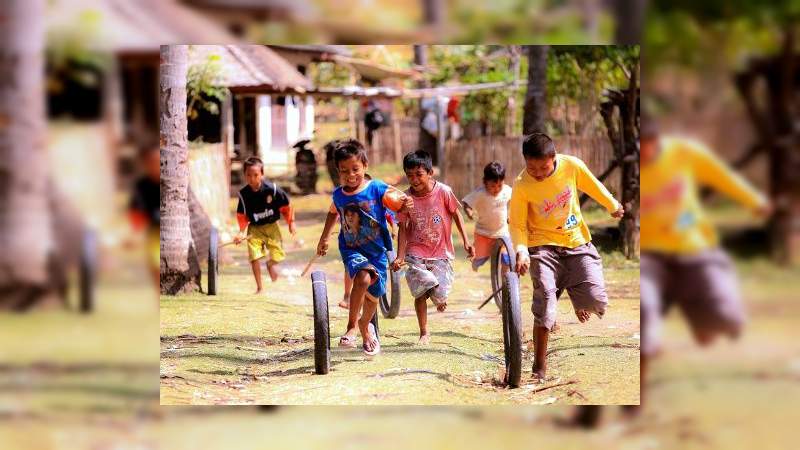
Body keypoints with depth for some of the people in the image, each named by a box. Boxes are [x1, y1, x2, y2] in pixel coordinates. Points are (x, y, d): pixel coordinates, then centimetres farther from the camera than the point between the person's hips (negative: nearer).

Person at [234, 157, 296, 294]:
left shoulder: (272, 189, -18)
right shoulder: (244, 194, -12)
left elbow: (285, 206, -4)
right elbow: (242, 215, -1)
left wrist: (291, 222, 1)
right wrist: (241, 231, -12)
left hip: (271, 225, 0)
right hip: (254, 229, 0)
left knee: (277, 255, 0)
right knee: (254, 257, -13)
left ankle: (270, 264, 40)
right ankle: (259, 287, 2)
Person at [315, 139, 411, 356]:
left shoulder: (378, 189, -13)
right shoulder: (338, 195, -3)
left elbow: (399, 204, -22)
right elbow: (333, 213, 20)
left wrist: (406, 203, -44)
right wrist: (324, 238, 24)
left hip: (377, 250, 0)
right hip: (351, 249, 0)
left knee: (373, 293, 12)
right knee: (362, 277, -30)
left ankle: (365, 327, 43)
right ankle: (352, 326, -19)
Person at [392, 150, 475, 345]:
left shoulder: (443, 192, -12)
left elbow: (456, 214, 3)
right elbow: (403, 228, -1)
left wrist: (466, 241, 1)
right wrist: (400, 256, -8)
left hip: (441, 252, -1)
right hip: (416, 253, 1)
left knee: (440, 295, -11)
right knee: (420, 292, -10)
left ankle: (439, 299, 30)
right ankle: (424, 333, 9)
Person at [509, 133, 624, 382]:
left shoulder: (572, 166, -12)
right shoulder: (522, 186, -17)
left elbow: (593, 186, 7)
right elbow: (517, 225, -10)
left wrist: (613, 206, 21)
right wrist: (521, 250, -27)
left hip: (577, 241, 2)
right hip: (544, 246, -2)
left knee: (596, 300, -12)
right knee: (545, 302, -16)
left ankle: (579, 301, 28)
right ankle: (539, 367, -7)